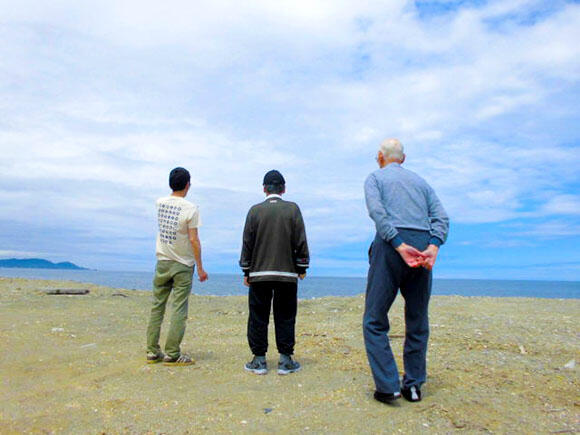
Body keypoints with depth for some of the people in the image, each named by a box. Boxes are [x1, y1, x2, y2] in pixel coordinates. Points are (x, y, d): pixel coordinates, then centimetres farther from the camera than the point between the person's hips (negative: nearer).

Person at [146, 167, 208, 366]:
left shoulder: (160, 203, 2)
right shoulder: (191, 209, -14)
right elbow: (194, 240, -15)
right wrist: (200, 268, -10)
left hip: (162, 262, 5)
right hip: (183, 265, -5)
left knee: (157, 306, 12)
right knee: (179, 309, 1)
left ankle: (152, 351, 17)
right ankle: (172, 354, 4)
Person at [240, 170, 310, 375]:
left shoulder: (255, 210, 1)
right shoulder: (292, 209, -1)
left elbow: (247, 242, 2)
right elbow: (300, 241, -1)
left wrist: (246, 271, 10)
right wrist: (302, 267, 10)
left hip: (259, 273, 0)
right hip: (287, 273, 0)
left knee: (258, 317, 9)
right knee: (285, 318, 8)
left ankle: (259, 360, 15)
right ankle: (285, 360, 13)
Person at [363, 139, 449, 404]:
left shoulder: (375, 178, 12)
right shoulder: (420, 181, 24)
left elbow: (377, 212, -9)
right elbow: (441, 216, 9)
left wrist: (400, 246, -14)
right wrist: (433, 246, -5)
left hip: (390, 246, -4)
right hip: (423, 247, 5)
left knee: (375, 320, 2)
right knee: (417, 321, 14)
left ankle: (388, 386, -3)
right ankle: (414, 385, 18)